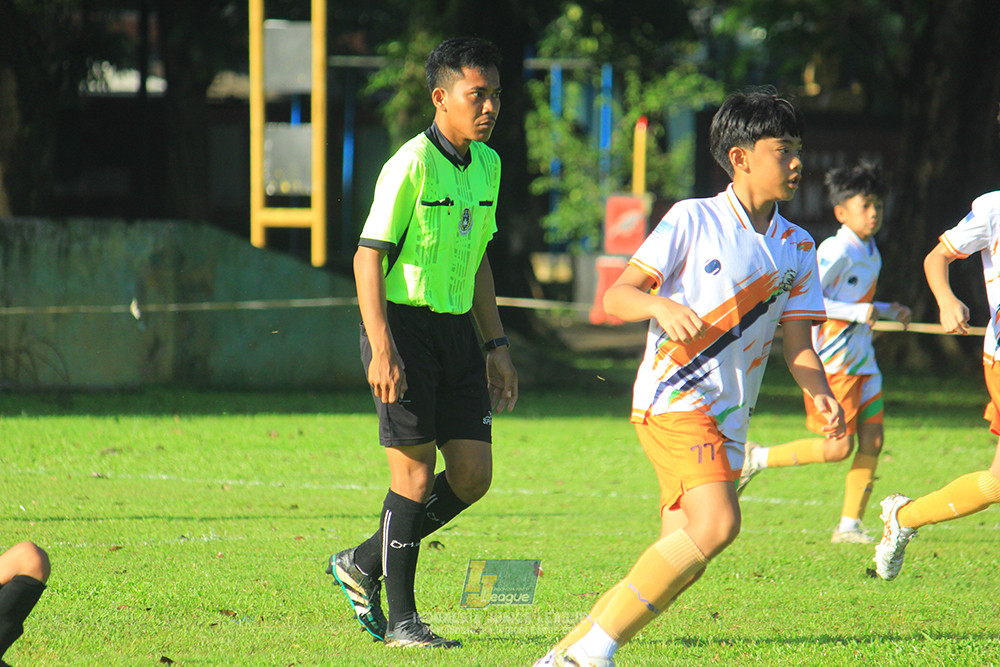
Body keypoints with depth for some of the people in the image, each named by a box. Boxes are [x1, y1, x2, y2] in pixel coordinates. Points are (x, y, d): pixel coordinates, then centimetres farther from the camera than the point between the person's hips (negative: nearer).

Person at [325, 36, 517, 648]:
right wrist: (381, 350, -22)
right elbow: (368, 257, -14)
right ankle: (401, 619, 3)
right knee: (416, 473, -7)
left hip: (457, 329, 8)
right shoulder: (411, 165, -13)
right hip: (406, 327, -8)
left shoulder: (487, 165, 11)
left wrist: (497, 345, 18)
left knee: (472, 474, 3)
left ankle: (364, 565, 20)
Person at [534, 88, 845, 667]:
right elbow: (616, 297, -5)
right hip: (674, 397, -7)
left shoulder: (798, 249, 12)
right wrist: (661, 306, -27)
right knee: (716, 525, -25)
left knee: (683, 555, 3)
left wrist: (821, 394, -11)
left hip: (729, 419, 7)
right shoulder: (692, 220, -3)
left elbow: (797, 344, 10)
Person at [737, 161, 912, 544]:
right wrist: (858, 312, -23)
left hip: (862, 359, 9)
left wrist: (889, 312, 13)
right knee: (838, 446, -10)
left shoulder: (870, 252, 14)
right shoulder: (836, 251, -15)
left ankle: (850, 524, 7)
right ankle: (757, 459, 6)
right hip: (833, 359, -9)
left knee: (872, 439, 1)